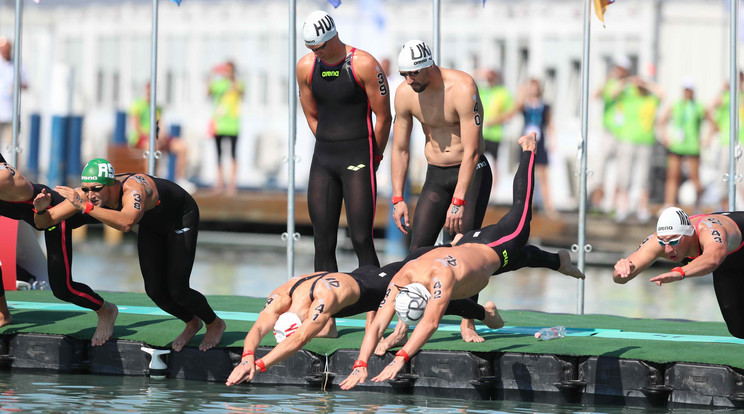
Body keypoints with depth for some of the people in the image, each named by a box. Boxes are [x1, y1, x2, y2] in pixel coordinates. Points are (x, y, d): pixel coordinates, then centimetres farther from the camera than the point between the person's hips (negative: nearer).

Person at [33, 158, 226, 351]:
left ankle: (215, 324, 20)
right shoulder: (85, 194, -25)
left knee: (177, 290, -11)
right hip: (152, 223, 6)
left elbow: (126, 223, -67)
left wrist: (86, 206, -69)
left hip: (181, 217, -6)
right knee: (154, 290, 0)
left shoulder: (134, 189, -45)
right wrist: (41, 209, -44)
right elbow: (43, 223, -21)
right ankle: (192, 323, 31)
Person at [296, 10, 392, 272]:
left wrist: (374, 157, 5)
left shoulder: (364, 65, -10)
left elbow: (383, 116, -4)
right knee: (323, 243, 2)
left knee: (361, 240, -11)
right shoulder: (306, 67, 5)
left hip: (357, 161, -5)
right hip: (323, 161, 5)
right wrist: (330, 147, 14)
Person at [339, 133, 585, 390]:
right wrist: (360, 366, -52)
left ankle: (529, 149, 49)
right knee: (523, 259, 36)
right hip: (466, 246, 4)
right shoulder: (399, 282, -35)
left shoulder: (440, 276, -52)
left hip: (492, 250, -4)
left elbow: (431, 323, -62)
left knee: (520, 215, 27)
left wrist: (400, 359, -70)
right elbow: (376, 327, -36)